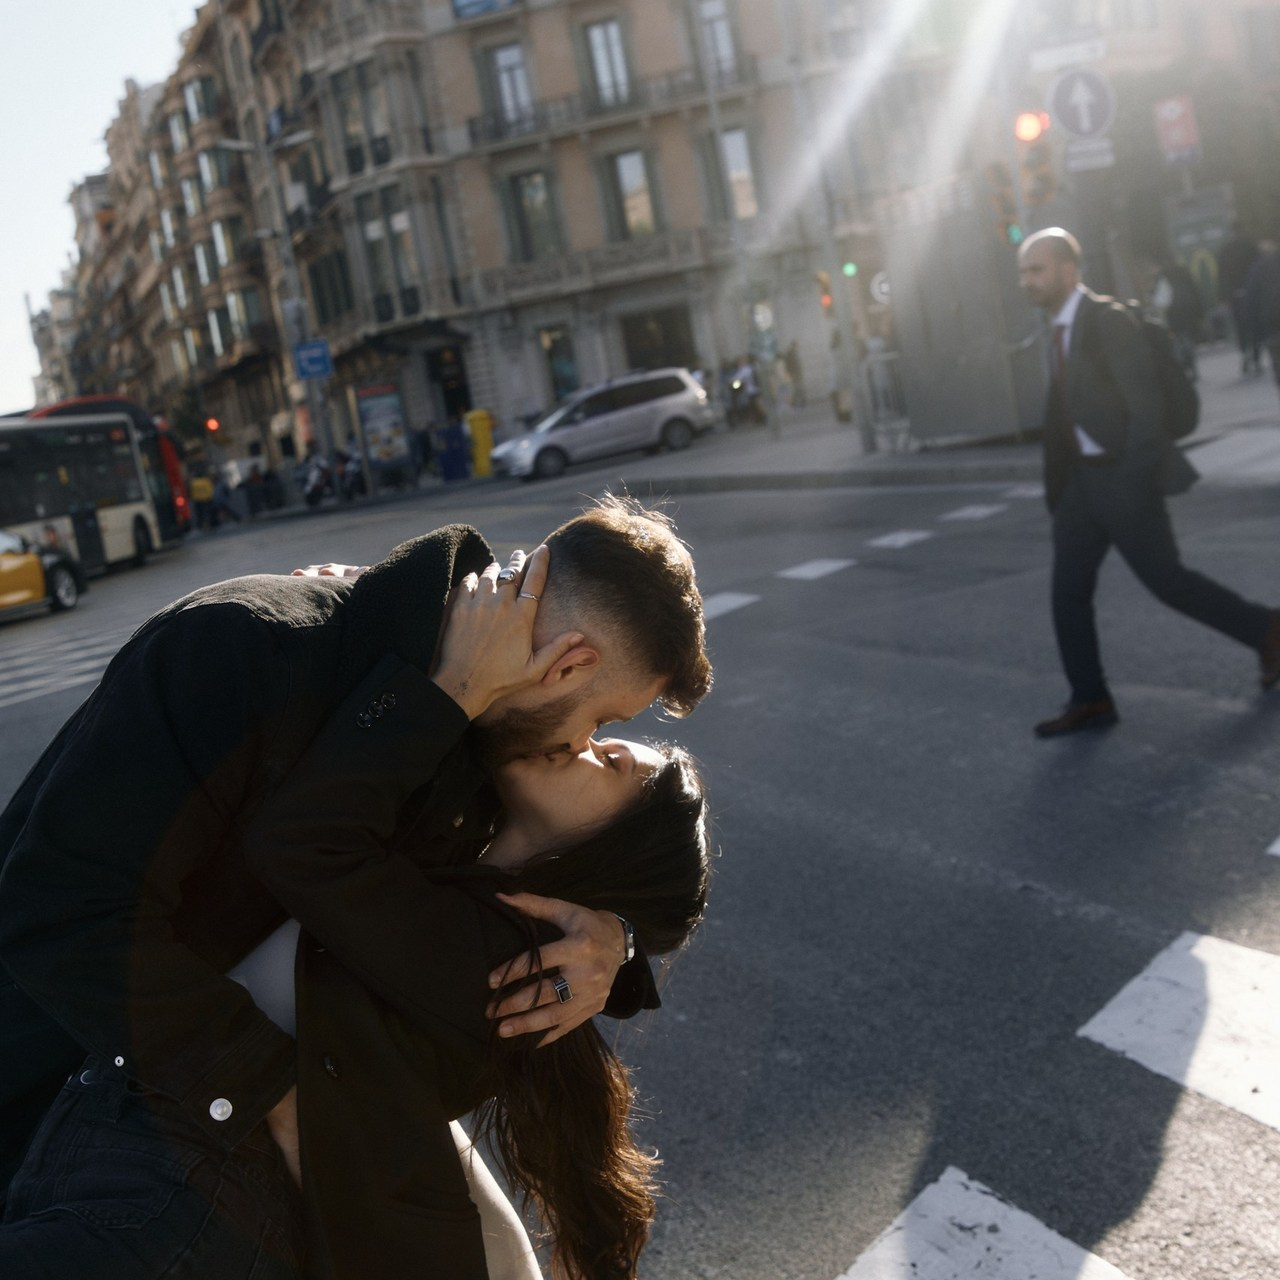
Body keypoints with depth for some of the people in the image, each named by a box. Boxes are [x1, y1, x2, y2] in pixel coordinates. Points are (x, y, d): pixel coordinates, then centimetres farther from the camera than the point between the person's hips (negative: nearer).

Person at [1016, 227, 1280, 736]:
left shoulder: (1110, 320, -14)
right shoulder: (1061, 330, 11)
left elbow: (1144, 404, -18)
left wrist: (1133, 482, -23)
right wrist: (1057, 487, 14)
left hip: (1122, 478, -8)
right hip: (1080, 479, 8)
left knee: (1166, 580, 1)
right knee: (1068, 590, 4)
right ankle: (1090, 700, 12)